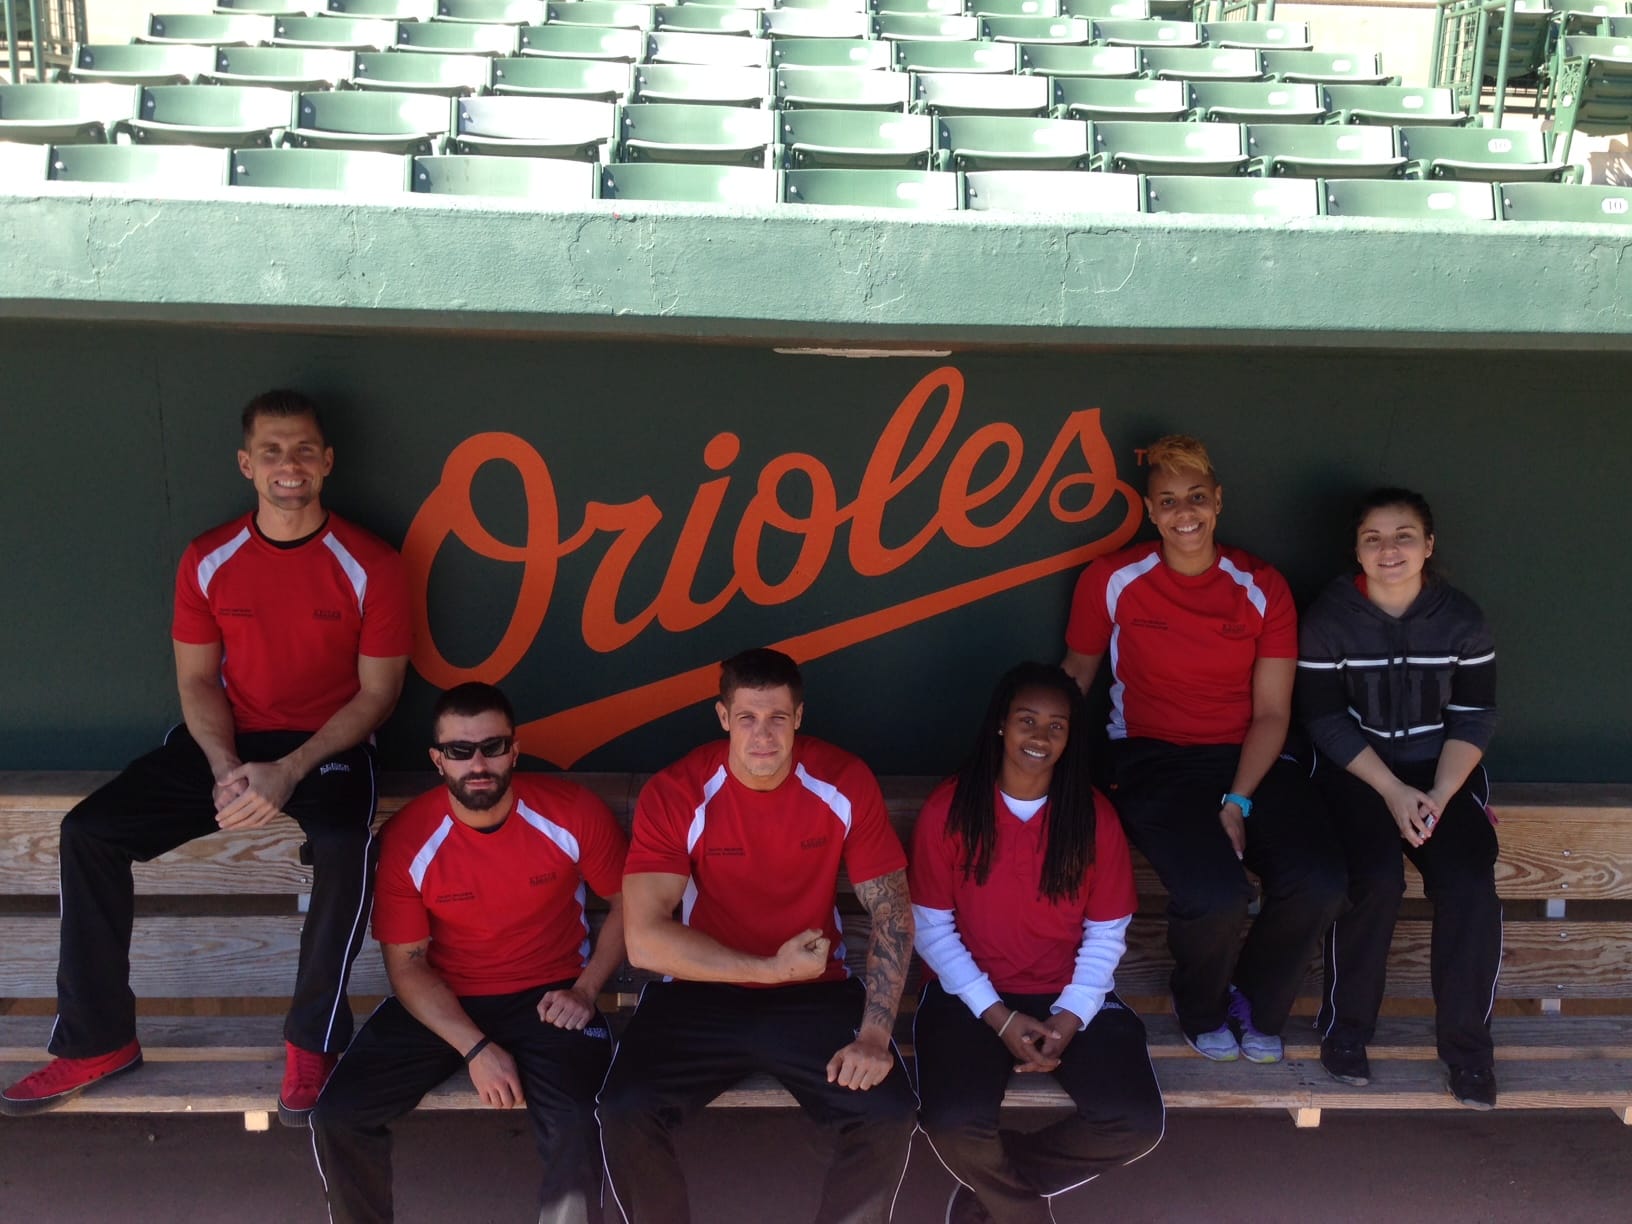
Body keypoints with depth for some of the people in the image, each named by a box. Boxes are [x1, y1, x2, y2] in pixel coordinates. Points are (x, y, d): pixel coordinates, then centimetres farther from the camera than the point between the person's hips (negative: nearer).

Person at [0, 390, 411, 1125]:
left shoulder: (369, 567, -8)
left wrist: (289, 771, -20)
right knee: (88, 831, -14)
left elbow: (377, 691, -8)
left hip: (329, 746, -4)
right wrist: (224, 770, -15)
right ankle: (97, 1039, -2)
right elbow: (197, 679, 4)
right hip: (228, 741, 4)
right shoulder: (208, 561, 1)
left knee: (344, 846, -36)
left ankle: (312, 1042, -16)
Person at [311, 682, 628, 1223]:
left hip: (547, 997, -2)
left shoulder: (572, 812, -12)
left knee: (576, 1127, -28)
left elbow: (628, 902, 3)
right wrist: (475, 1047, -18)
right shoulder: (407, 837, -11)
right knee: (337, 1116, -15)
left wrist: (586, 989, -9)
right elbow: (406, 963, -6)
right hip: (442, 1002, 2)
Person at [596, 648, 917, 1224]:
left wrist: (875, 1034, -18)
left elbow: (891, 913, -5)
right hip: (700, 993, -1)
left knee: (890, 1114, -22)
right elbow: (645, 940, -20)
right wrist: (771, 969, -22)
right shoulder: (675, 794, -15)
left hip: (817, 993, 1)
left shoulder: (845, 783, -10)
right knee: (623, 1111, -24)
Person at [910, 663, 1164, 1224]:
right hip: (971, 995, -2)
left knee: (1138, 1124, -19)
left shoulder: (1095, 815, -3)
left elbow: (1107, 933, 2)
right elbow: (931, 927, -5)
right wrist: (999, 1016, -14)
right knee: (952, 1124, -28)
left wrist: (1070, 1018, -13)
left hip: (1071, 998, 2)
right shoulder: (949, 808, -8)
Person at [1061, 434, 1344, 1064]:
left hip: (1249, 760, 3)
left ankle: (1258, 1005, 9)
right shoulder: (1112, 580, -1)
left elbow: (1271, 713, 2)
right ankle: (1202, 1011, 8)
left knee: (1318, 882, -24)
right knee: (1215, 893, -30)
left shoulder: (1262, 587, 3)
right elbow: (1077, 675, 10)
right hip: (1153, 760, -3)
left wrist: (1237, 803, -11)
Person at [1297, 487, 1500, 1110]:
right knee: (1376, 878, -27)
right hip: (1357, 771, -2)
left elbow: (1474, 719, -1)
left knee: (1469, 884, -21)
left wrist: (1439, 795, -15)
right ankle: (1345, 1028, -5)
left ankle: (1466, 1045, -3)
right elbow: (1326, 721, -7)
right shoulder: (1328, 619, -6)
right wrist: (1394, 791, -17)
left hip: (1443, 773, 2)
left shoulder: (1462, 619, 0)